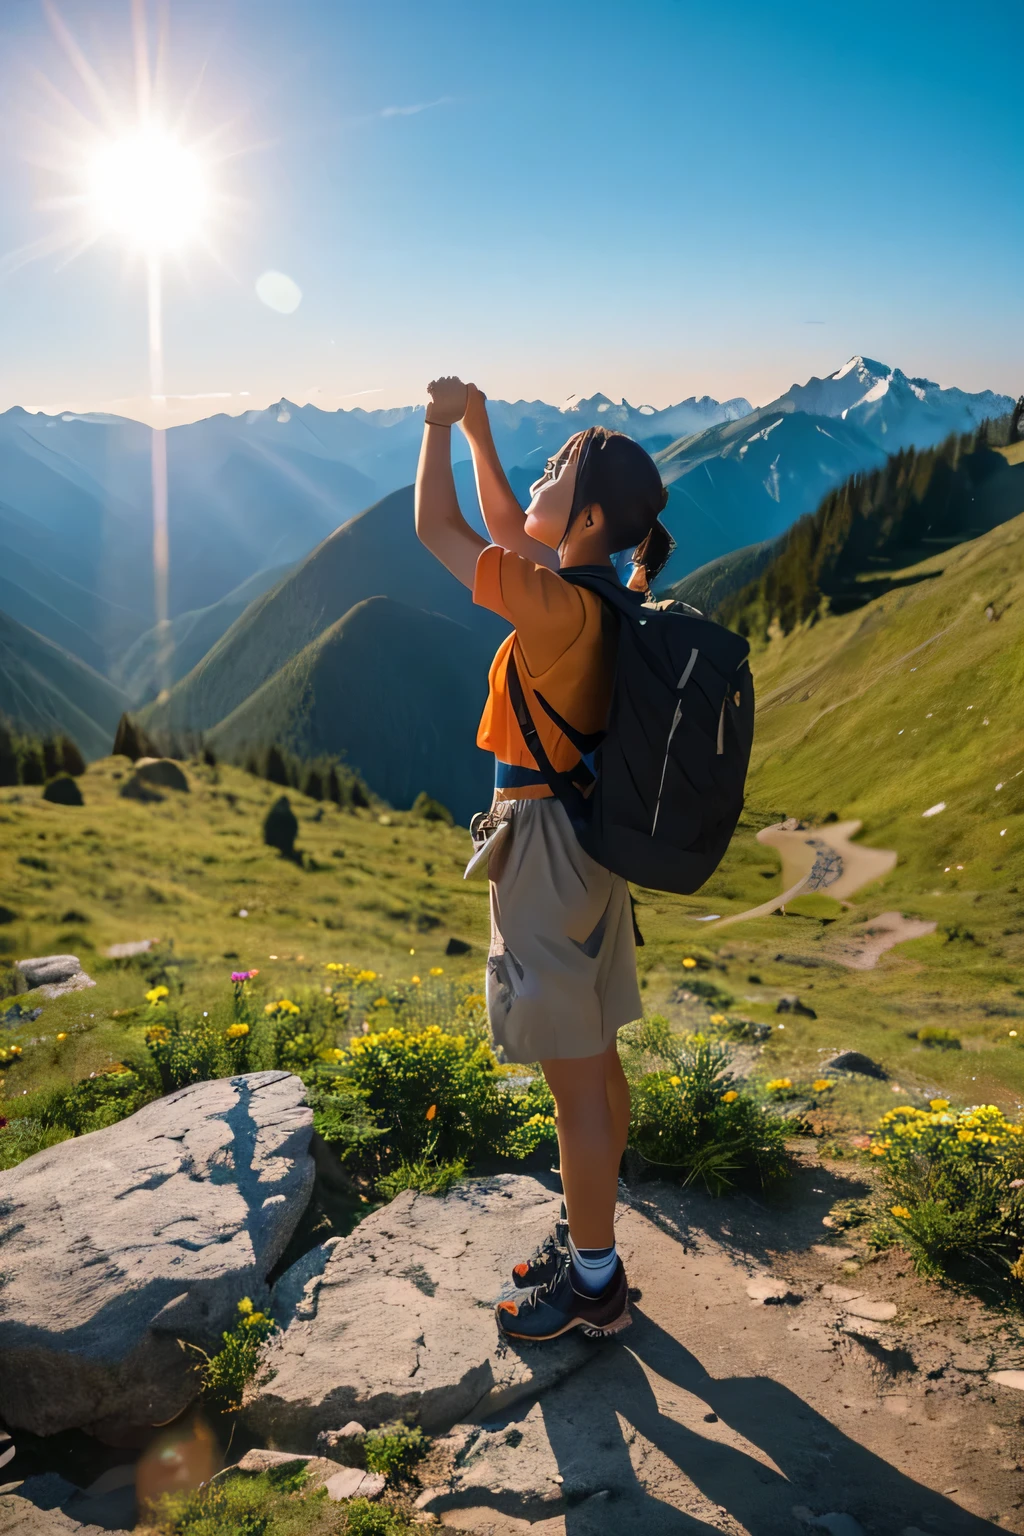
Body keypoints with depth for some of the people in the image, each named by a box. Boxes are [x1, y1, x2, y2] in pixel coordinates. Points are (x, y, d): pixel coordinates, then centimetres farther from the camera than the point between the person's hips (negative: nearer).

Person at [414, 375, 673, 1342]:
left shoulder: (563, 606, -21)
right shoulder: (601, 594, 6)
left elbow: (436, 528, -16)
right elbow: (507, 527, 21)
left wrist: (440, 424, -1)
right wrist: (477, 426, 18)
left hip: (542, 845, -10)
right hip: (588, 839, 10)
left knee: (576, 1080, 3)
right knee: (594, 1064, 18)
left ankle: (594, 1287, 19)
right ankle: (586, 1247, 35)